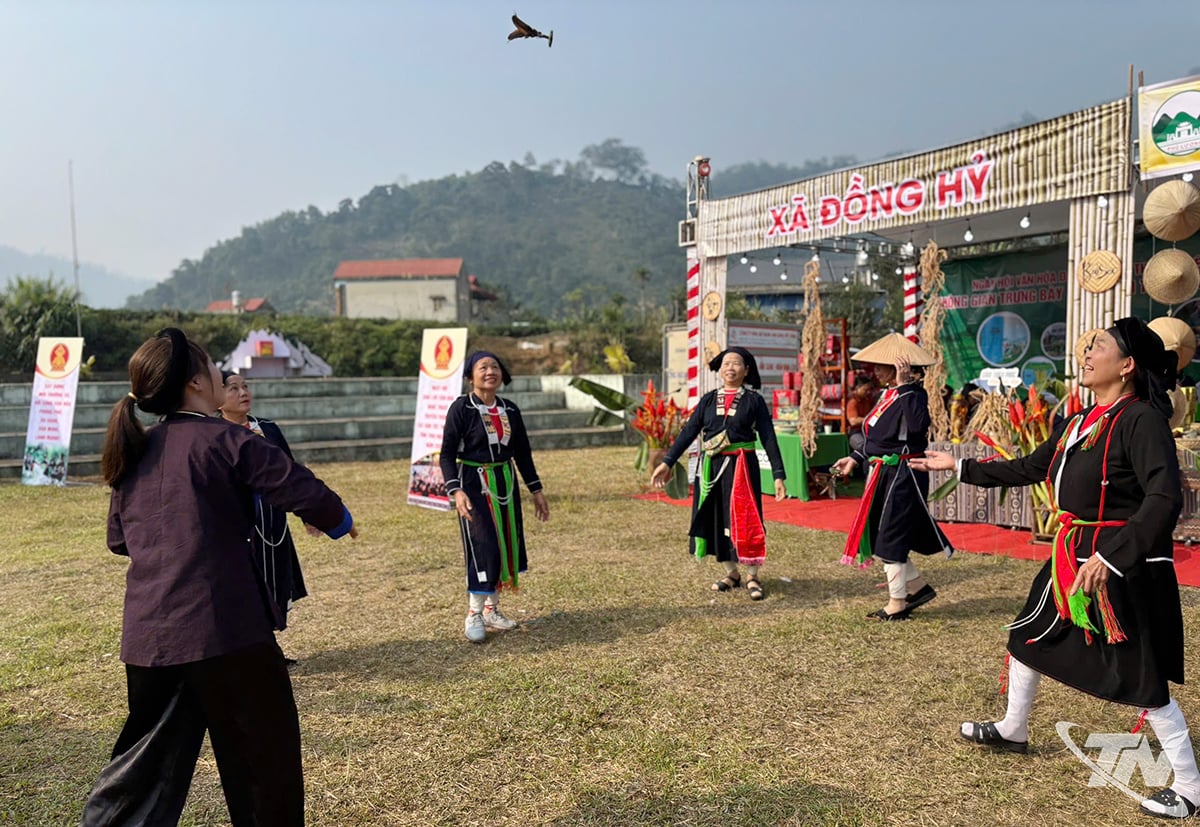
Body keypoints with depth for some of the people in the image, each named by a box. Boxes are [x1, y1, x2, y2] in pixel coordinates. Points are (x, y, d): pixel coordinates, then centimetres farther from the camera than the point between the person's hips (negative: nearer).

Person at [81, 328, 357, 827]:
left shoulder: (136, 453, 11)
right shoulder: (223, 439, -9)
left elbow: (119, 538, 20)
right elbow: (299, 488, -12)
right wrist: (336, 519, 7)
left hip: (148, 631, 7)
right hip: (221, 623, -7)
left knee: (150, 755, 21)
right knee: (265, 747, 10)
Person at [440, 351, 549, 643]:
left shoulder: (509, 409, 6)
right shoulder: (461, 408, -9)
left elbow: (522, 452, 13)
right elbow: (447, 454, -12)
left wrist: (536, 490, 11)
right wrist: (455, 491, -25)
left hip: (506, 484, 6)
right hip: (474, 485, -6)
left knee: (507, 546, 8)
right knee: (484, 547, -10)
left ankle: (491, 610, 24)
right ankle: (473, 616, 5)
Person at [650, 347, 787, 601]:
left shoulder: (754, 400, 1)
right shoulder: (708, 400, 8)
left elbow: (768, 438, -2)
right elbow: (688, 432, 4)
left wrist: (778, 475, -8)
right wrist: (667, 462, -3)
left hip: (742, 467, -3)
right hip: (711, 467, 3)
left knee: (744, 520, -3)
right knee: (716, 519, 8)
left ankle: (752, 577, 11)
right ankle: (731, 573, 24)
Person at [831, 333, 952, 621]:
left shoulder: (912, 394, -15)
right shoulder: (887, 393, 12)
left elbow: (918, 425, -36)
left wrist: (905, 385, -32)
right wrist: (855, 458, 17)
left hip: (902, 476, -10)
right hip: (884, 475, 10)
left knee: (890, 537, -1)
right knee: (877, 534, 14)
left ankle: (897, 604, 14)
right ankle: (918, 587, 28)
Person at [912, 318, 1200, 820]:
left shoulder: (1141, 419, -19)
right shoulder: (1080, 422, 8)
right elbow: (1028, 468, 18)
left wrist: (1110, 558, -32)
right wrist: (959, 467, 19)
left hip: (1122, 567, -9)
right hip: (1072, 558, 9)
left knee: (1141, 678, 0)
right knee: (1029, 636, 20)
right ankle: (1012, 730, 41)